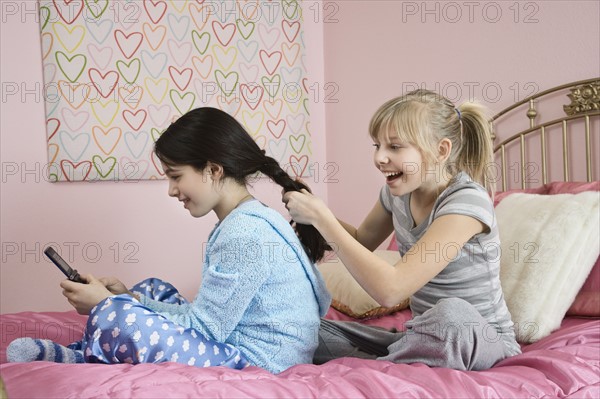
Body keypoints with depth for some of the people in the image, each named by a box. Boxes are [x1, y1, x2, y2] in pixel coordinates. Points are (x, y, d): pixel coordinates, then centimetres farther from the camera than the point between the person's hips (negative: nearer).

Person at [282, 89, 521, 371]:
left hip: (483, 340, -6)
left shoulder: (466, 202, -23)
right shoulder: (397, 192, 0)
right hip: (426, 336, 6)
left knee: (452, 312, -40)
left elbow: (389, 290, -30)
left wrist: (321, 217, -24)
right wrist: (311, 208, 0)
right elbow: (361, 241, 21)